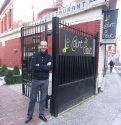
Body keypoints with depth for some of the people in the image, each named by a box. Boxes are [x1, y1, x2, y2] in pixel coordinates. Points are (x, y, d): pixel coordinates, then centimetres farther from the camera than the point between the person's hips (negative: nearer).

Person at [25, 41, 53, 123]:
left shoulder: (49, 57, 1)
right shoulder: (35, 55, -3)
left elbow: (51, 67, -16)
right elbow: (33, 67, -18)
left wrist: (39, 66, -17)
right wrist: (45, 67, -18)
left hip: (45, 80, 2)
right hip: (36, 80, -1)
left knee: (43, 98, 13)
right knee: (33, 98, 10)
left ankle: (41, 114, 30)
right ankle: (29, 115, 28)